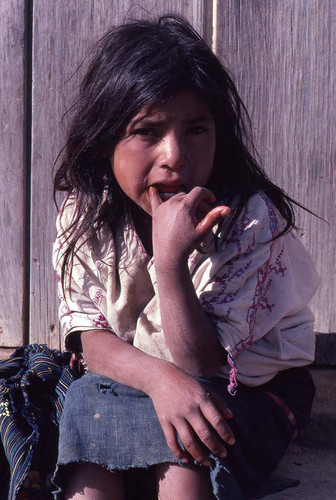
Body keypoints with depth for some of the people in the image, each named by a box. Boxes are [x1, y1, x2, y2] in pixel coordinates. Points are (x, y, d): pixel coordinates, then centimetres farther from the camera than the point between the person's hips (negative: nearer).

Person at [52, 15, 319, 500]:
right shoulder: (85, 214, -11)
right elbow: (93, 338, -10)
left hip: (249, 385, -2)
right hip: (132, 377, 3)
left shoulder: (250, 219, -23)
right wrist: (160, 376, -32)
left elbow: (200, 363, -24)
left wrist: (171, 259, -40)